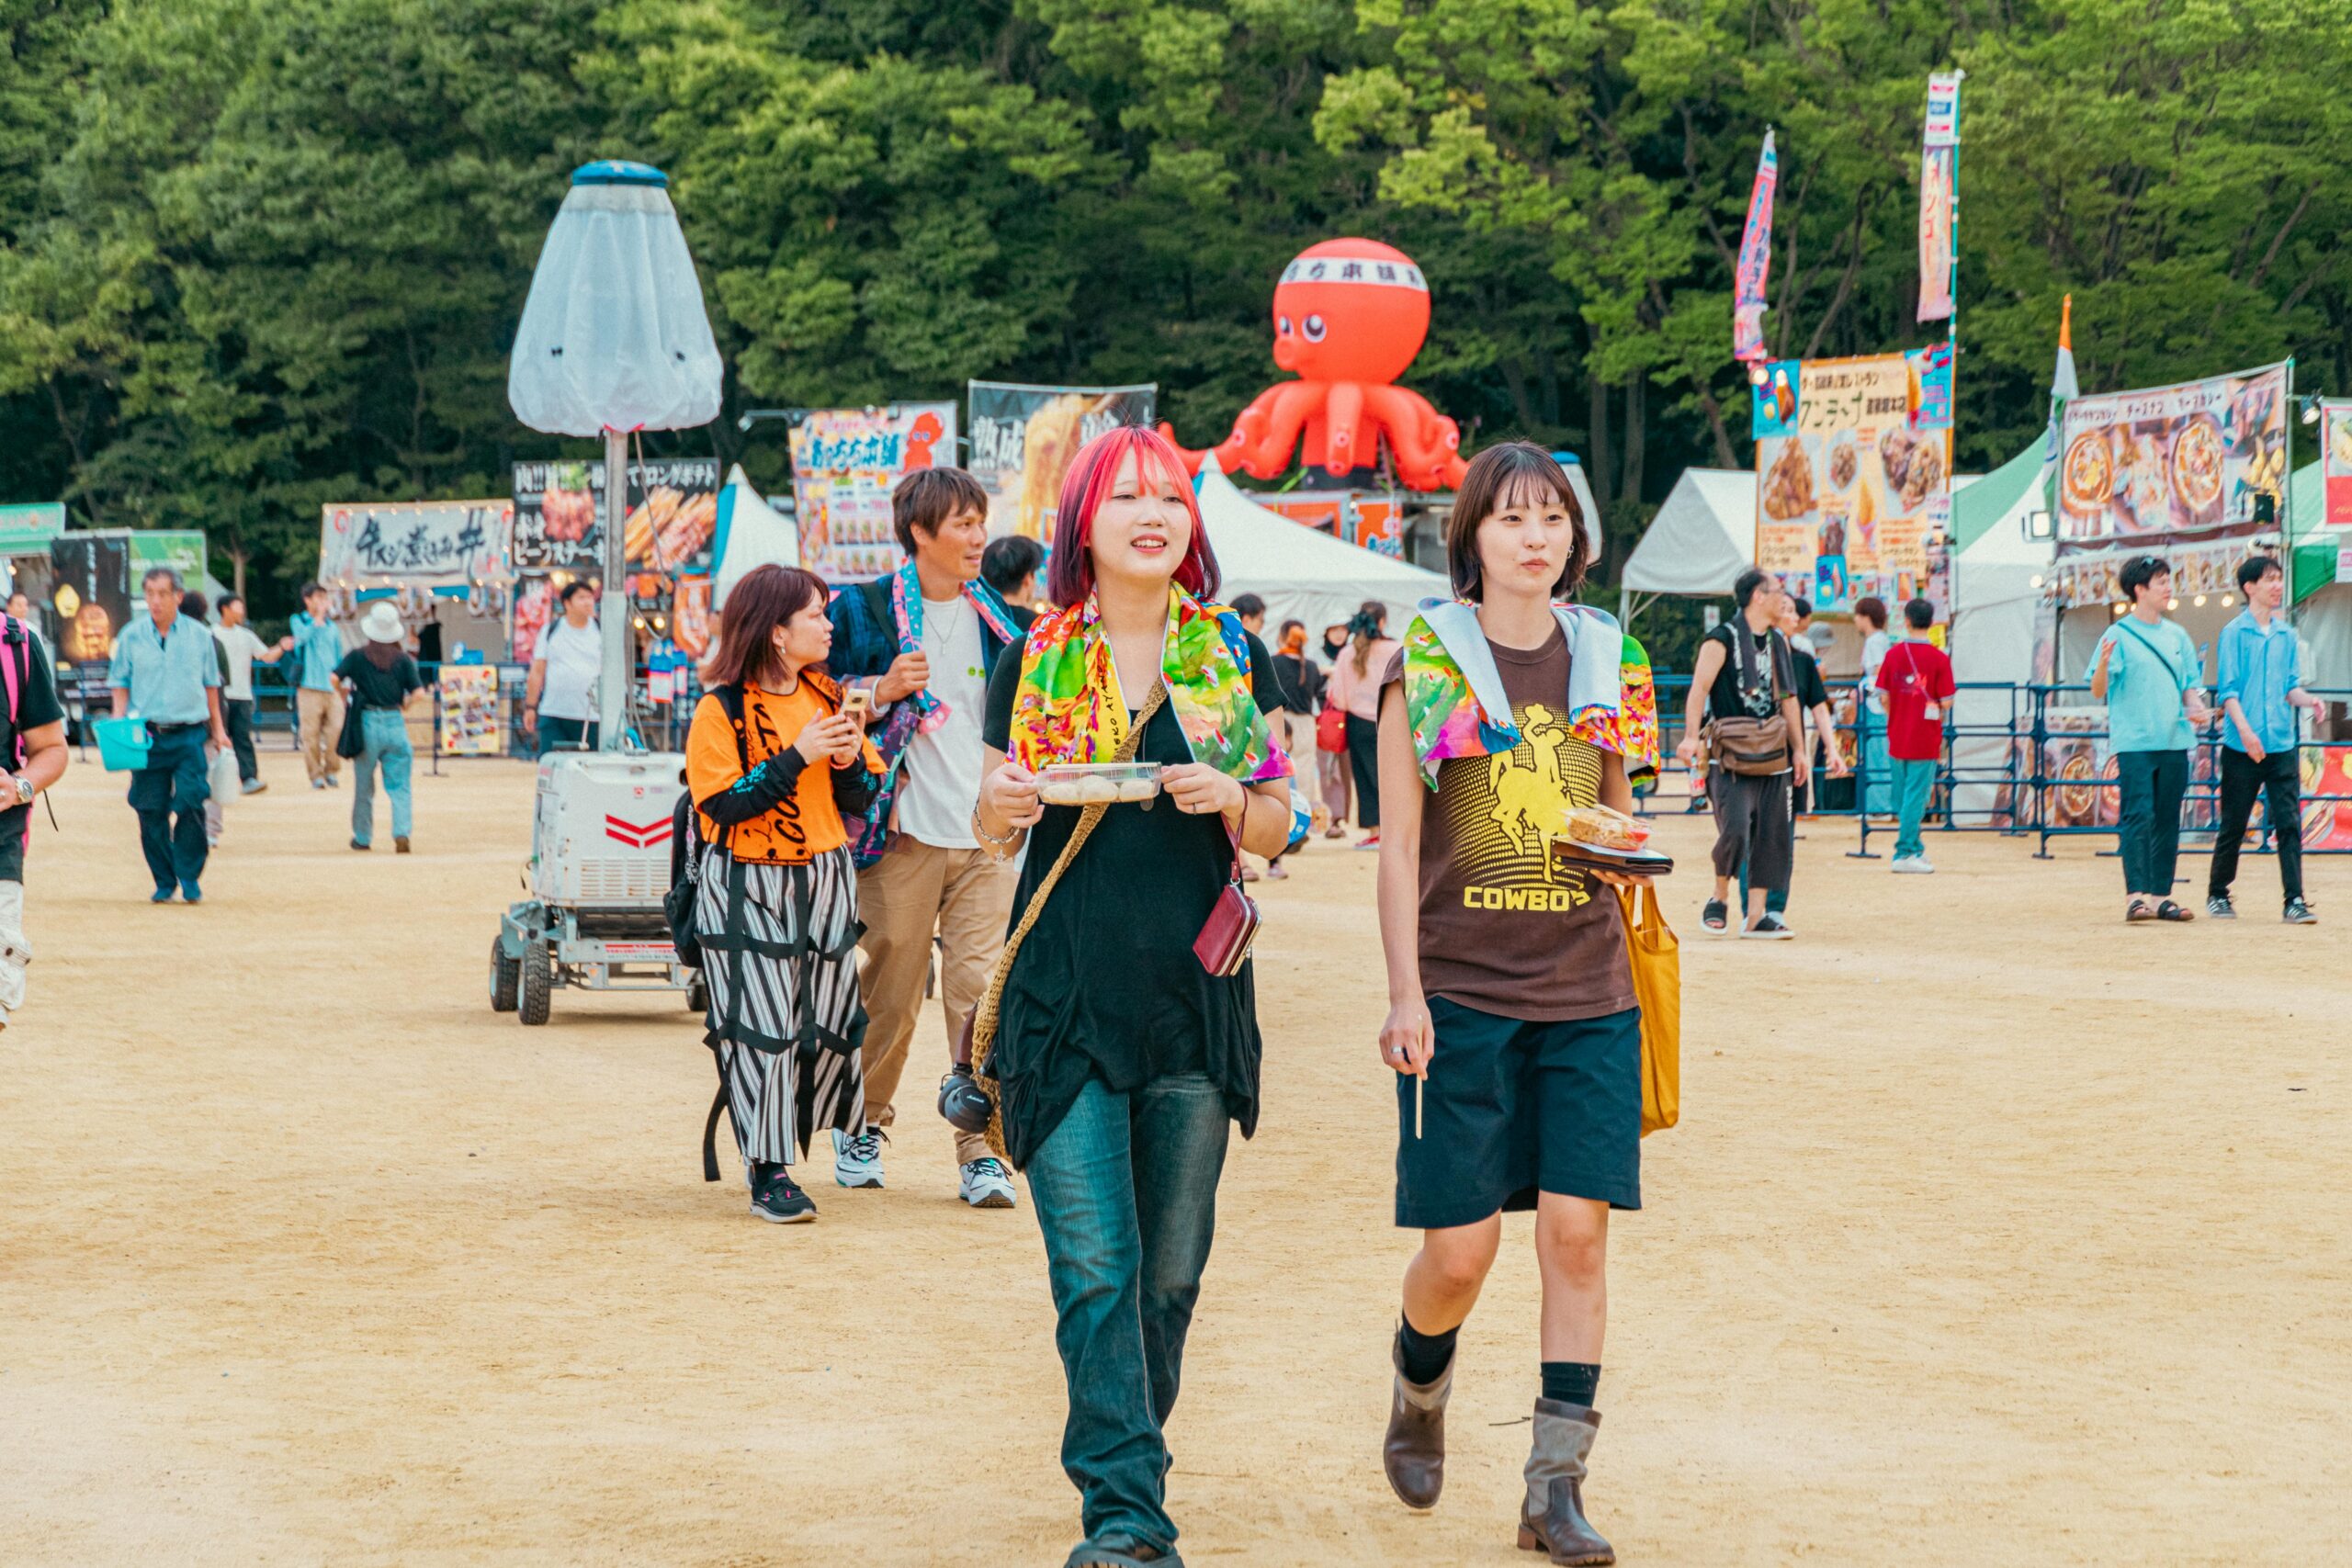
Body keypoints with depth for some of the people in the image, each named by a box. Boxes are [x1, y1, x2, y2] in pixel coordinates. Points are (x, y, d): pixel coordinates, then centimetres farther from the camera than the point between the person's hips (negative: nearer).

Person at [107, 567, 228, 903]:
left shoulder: (199, 635, 6)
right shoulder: (132, 636, 5)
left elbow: (210, 686, 14)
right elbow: (121, 685, 11)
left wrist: (217, 730, 15)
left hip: (189, 735, -1)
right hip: (147, 736, 1)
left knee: (190, 804, -11)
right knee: (151, 812, 1)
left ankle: (189, 877, 2)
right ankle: (164, 881, 13)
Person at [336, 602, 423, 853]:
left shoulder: (357, 656, 1)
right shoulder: (403, 659, 3)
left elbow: (334, 679, -10)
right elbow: (418, 692, -3)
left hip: (367, 722, 0)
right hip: (395, 722, 0)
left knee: (364, 785, 13)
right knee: (399, 785, 4)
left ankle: (362, 837, 22)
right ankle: (401, 833, -14)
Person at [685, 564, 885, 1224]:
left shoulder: (827, 695, 10)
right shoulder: (721, 709, -9)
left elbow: (860, 798, 12)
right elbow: (721, 804, -17)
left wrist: (851, 761, -10)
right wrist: (798, 757, -20)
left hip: (826, 879, 6)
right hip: (746, 889, -6)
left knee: (830, 1021, 6)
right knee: (761, 1028, -7)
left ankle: (787, 1138, 26)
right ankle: (769, 1174, 1)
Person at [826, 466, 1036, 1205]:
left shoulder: (1001, 620, 12)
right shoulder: (864, 611, 1)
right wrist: (885, 691, -13)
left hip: (987, 838, 2)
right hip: (904, 832, -2)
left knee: (981, 988, -7)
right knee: (890, 990, 5)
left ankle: (981, 1149, -3)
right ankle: (865, 1125, 25)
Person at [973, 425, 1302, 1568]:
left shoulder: (1232, 658, 7)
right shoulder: (1034, 663, 5)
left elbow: (1278, 828, 10)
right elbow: (993, 829, 11)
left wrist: (1232, 798, -11)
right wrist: (1000, 809, -12)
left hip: (1194, 997, 2)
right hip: (1065, 999, -2)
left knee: (1170, 1271, 8)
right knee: (1093, 1268, -9)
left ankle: (1120, 1467, 27)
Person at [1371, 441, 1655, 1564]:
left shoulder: (1603, 660, 8)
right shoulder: (1426, 660, -2)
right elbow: (1399, 846, -3)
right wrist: (1403, 995, -9)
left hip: (1586, 993, 3)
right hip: (1462, 992, -3)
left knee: (1577, 1230, -3)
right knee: (1460, 1248, -1)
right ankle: (1418, 1393, 32)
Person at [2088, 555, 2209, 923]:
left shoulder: (2177, 635, 14)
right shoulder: (2119, 634, -2)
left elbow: (2189, 685, 19)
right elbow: (2098, 692, -6)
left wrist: (2195, 706, -2)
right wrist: (2103, 665, -26)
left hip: (2174, 744, 6)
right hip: (2134, 744, -5)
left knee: (2168, 821, 6)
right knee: (2138, 817, -12)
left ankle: (2161, 896, 11)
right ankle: (2135, 896, -15)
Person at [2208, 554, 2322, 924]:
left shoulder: (2286, 634, 12)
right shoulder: (2235, 632, -2)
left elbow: (2291, 686, 15)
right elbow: (2228, 689, -7)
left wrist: (2309, 700, -8)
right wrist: (2246, 731, -19)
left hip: (2282, 744, 4)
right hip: (2242, 747, -4)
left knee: (2289, 823, -5)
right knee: (2233, 825, 5)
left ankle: (2294, 901, -6)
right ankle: (2217, 894, 20)